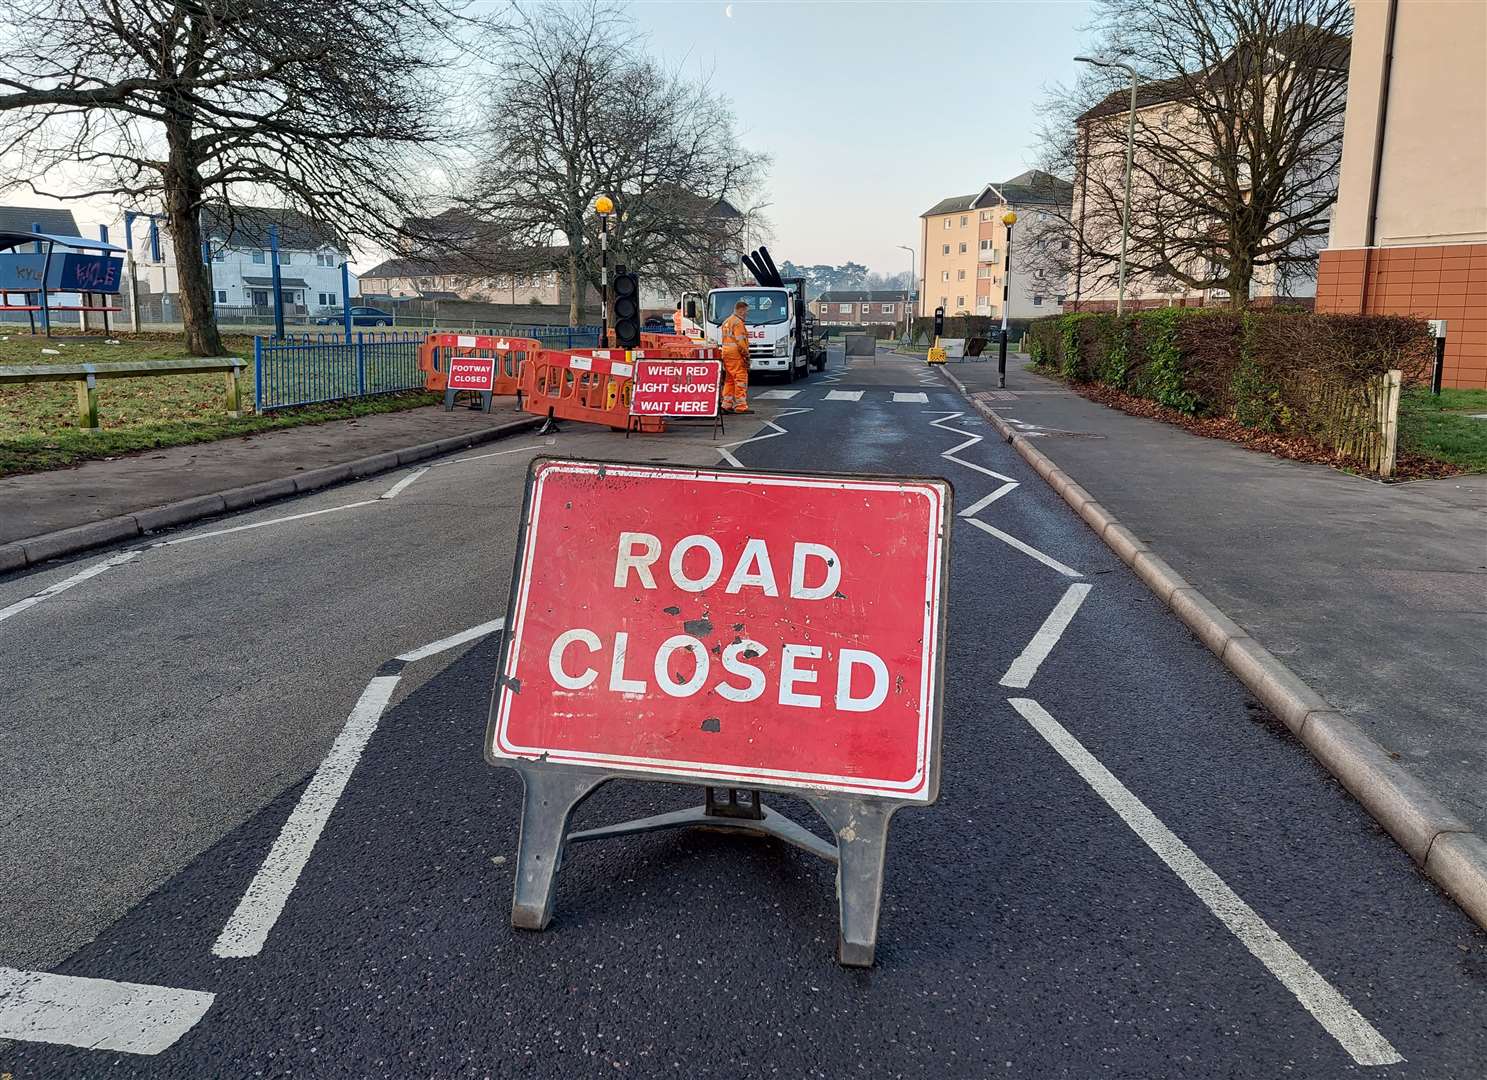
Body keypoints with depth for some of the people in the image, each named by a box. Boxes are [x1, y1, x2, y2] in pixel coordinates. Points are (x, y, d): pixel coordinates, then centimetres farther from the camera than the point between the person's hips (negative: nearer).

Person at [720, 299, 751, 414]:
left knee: (729, 380, 14)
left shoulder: (726, 321, 20)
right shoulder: (738, 322, -11)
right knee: (741, 379, -8)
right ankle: (740, 406, -9)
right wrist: (746, 355, -12)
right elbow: (740, 341, -18)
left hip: (726, 352, 10)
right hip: (736, 354, -10)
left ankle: (727, 405, 15)